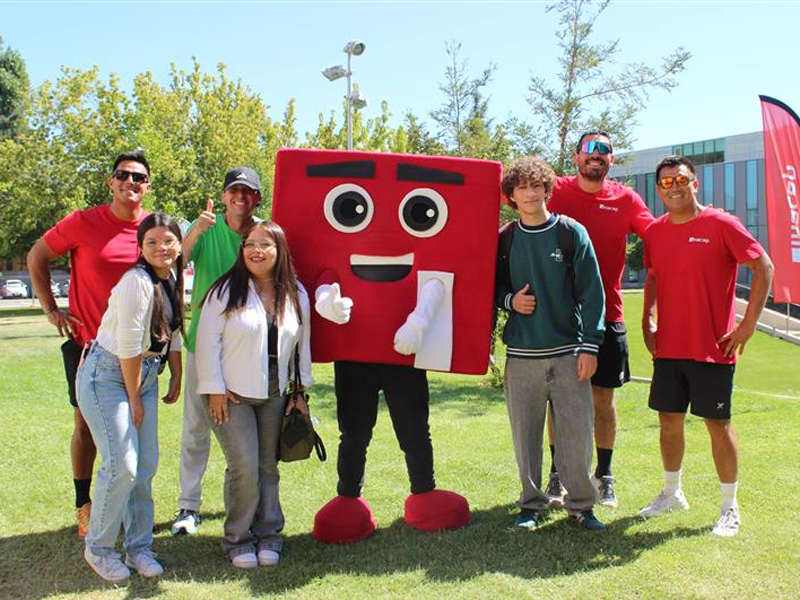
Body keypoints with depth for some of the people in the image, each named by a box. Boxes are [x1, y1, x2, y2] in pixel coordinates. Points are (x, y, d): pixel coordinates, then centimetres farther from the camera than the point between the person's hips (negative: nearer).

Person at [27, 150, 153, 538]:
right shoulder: (84, 223, -8)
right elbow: (37, 257, 3)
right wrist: (51, 309, -2)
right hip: (86, 341, -2)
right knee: (87, 424, 7)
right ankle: (84, 506, 21)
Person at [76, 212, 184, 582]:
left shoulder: (173, 279, 3)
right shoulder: (137, 282, -23)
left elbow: (173, 333, 13)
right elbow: (128, 347, -20)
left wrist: (176, 380, 15)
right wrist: (134, 399, -12)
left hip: (144, 374, 8)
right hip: (107, 375, -8)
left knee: (146, 465, 7)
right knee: (122, 465, -11)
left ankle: (138, 547, 22)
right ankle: (98, 548, 10)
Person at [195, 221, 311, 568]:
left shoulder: (296, 295, 5)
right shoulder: (226, 290, -6)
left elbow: (303, 345, 11)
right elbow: (208, 341, -7)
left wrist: (300, 391, 10)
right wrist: (214, 389, -10)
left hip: (275, 396, 4)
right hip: (232, 395, -3)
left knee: (268, 466, 7)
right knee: (245, 467, -10)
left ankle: (267, 533, 23)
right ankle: (238, 538, 8)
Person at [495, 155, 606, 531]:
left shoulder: (572, 233, 1)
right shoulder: (504, 240, 6)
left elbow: (591, 292, 0)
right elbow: (494, 286, 16)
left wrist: (589, 346, -6)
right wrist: (509, 300, -7)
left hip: (568, 351, -1)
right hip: (521, 353, 2)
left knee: (577, 432, 0)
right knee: (525, 434, 6)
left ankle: (581, 504, 16)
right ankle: (532, 504, 21)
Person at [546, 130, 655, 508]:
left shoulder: (626, 199, 5)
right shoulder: (558, 191, 1)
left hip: (607, 315, 1)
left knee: (603, 397, 8)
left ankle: (604, 476, 22)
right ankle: (558, 474, 19)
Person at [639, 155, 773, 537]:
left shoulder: (721, 225, -9)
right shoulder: (655, 232, 6)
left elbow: (763, 267, -8)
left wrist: (748, 325, -11)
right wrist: (648, 321, 10)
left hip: (712, 348, -5)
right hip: (668, 347, 5)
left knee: (717, 423, 1)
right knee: (669, 419, 12)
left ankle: (729, 507, 15)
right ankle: (672, 493, 31)